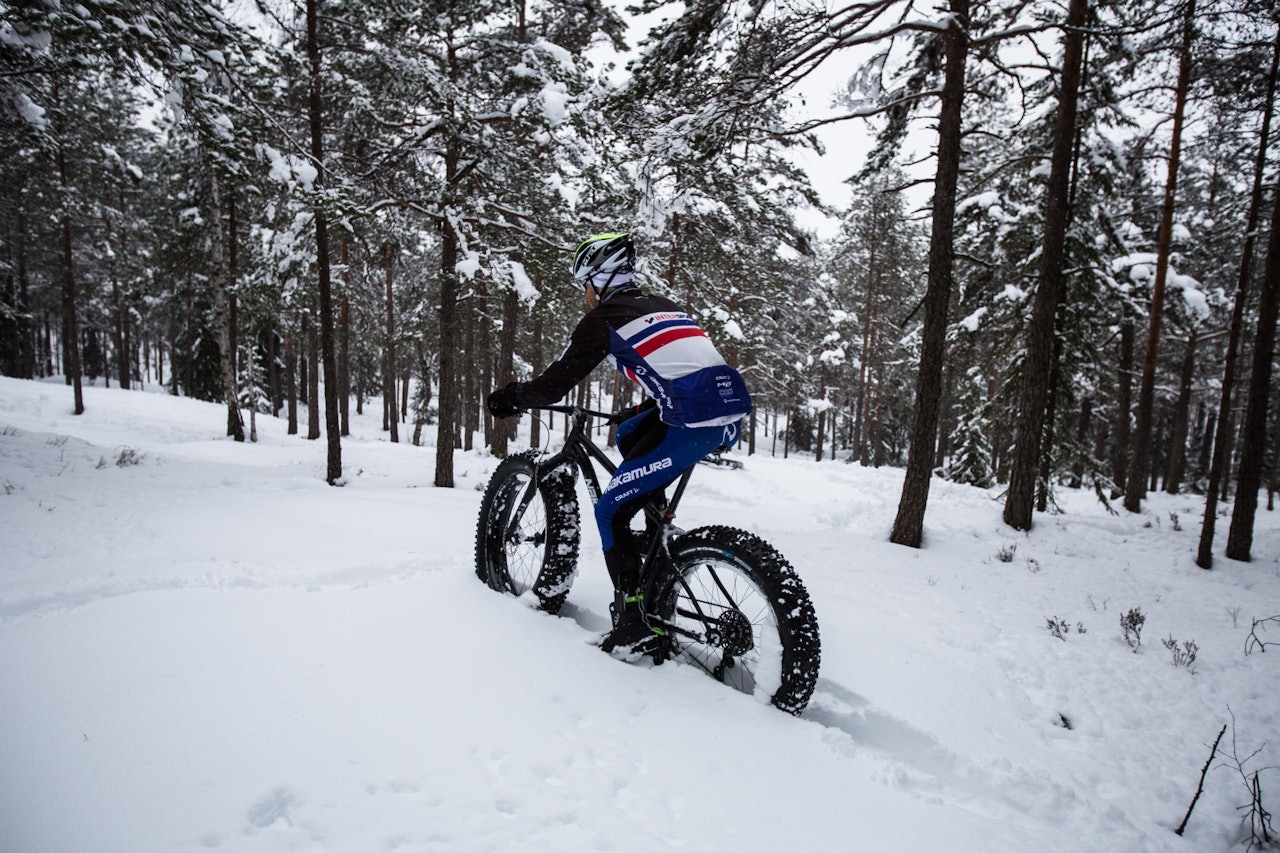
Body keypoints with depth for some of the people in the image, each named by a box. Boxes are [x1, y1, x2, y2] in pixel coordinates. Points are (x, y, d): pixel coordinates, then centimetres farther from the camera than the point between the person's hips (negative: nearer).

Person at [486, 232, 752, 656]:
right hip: (731, 408, 9)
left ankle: (636, 627, 8)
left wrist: (510, 399, 22)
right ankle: (659, 553, 30)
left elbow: (555, 384, 4)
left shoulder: (604, 319, 4)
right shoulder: (662, 307, 26)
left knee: (610, 512, 6)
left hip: (692, 425, -8)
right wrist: (637, 412, 43)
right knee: (628, 437, 30)